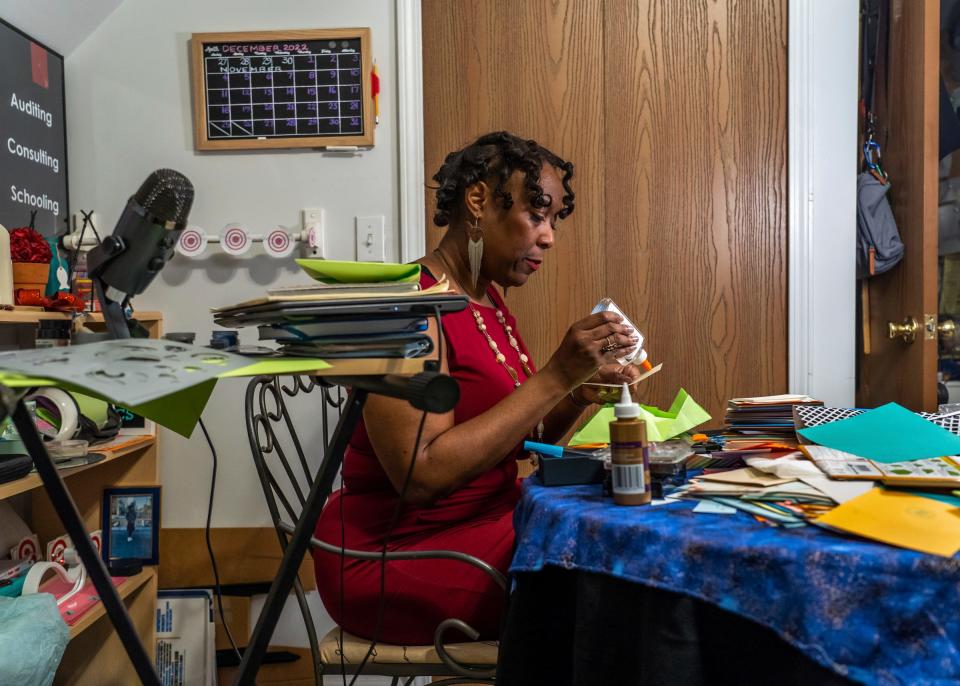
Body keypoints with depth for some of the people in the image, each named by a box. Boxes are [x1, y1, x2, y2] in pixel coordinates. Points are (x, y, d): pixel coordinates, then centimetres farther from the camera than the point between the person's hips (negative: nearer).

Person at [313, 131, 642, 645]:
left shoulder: (488, 300, 7)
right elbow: (421, 475, -27)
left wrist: (578, 395, -8)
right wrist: (556, 377, -26)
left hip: (485, 522, 8)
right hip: (397, 555, -8)